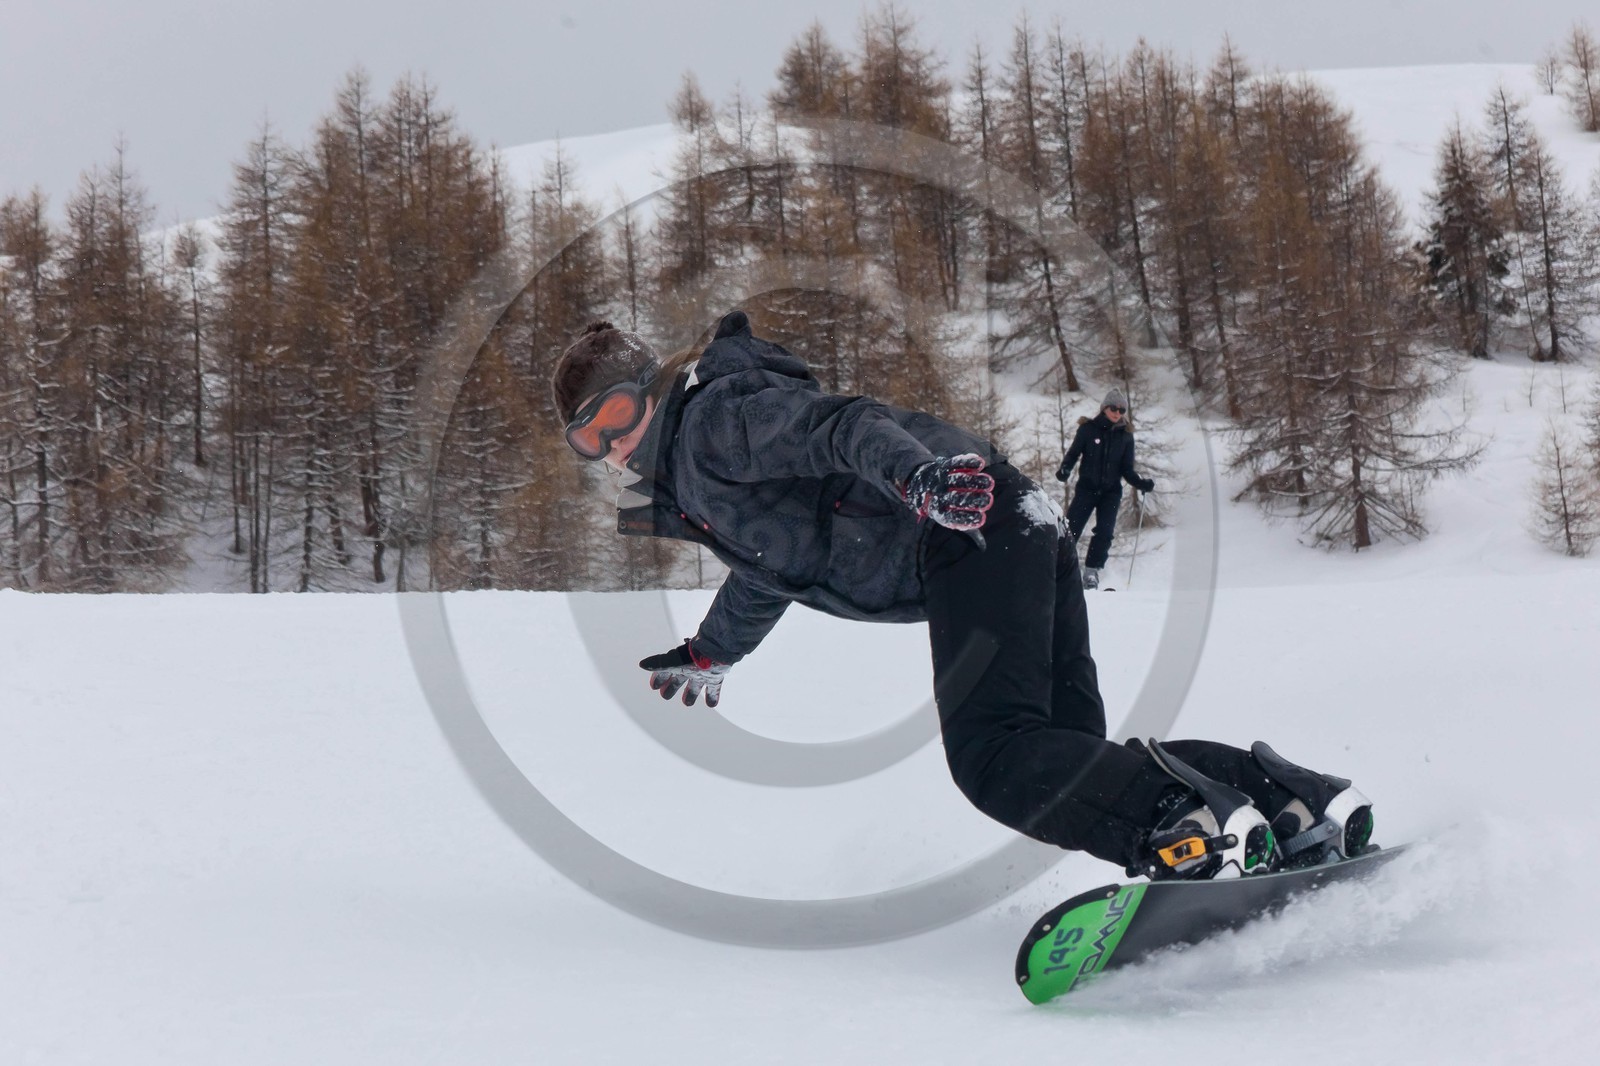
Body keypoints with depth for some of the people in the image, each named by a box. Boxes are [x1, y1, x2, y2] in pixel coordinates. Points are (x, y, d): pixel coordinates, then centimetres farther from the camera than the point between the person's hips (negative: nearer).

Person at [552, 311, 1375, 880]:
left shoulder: (713, 418, -2)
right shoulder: (687, 482, 27)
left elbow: (836, 425, -20)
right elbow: (772, 567, 45)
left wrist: (916, 474, -40)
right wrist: (710, 654, 58)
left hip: (967, 527, -10)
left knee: (993, 756, -24)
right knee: (1065, 759, 2)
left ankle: (1194, 824, -35)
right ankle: (1296, 802, -2)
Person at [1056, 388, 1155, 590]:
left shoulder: (1126, 436, 6)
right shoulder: (1088, 429, -2)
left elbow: (1127, 470, 9)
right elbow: (1073, 453, -1)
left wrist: (1141, 483, -7)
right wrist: (1064, 470, -20)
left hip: (1111, 492, 2)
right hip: (1087, 488, -2)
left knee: (1105, 532, -7)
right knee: (1072, 529, -9)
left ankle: (1092, 572, 1)